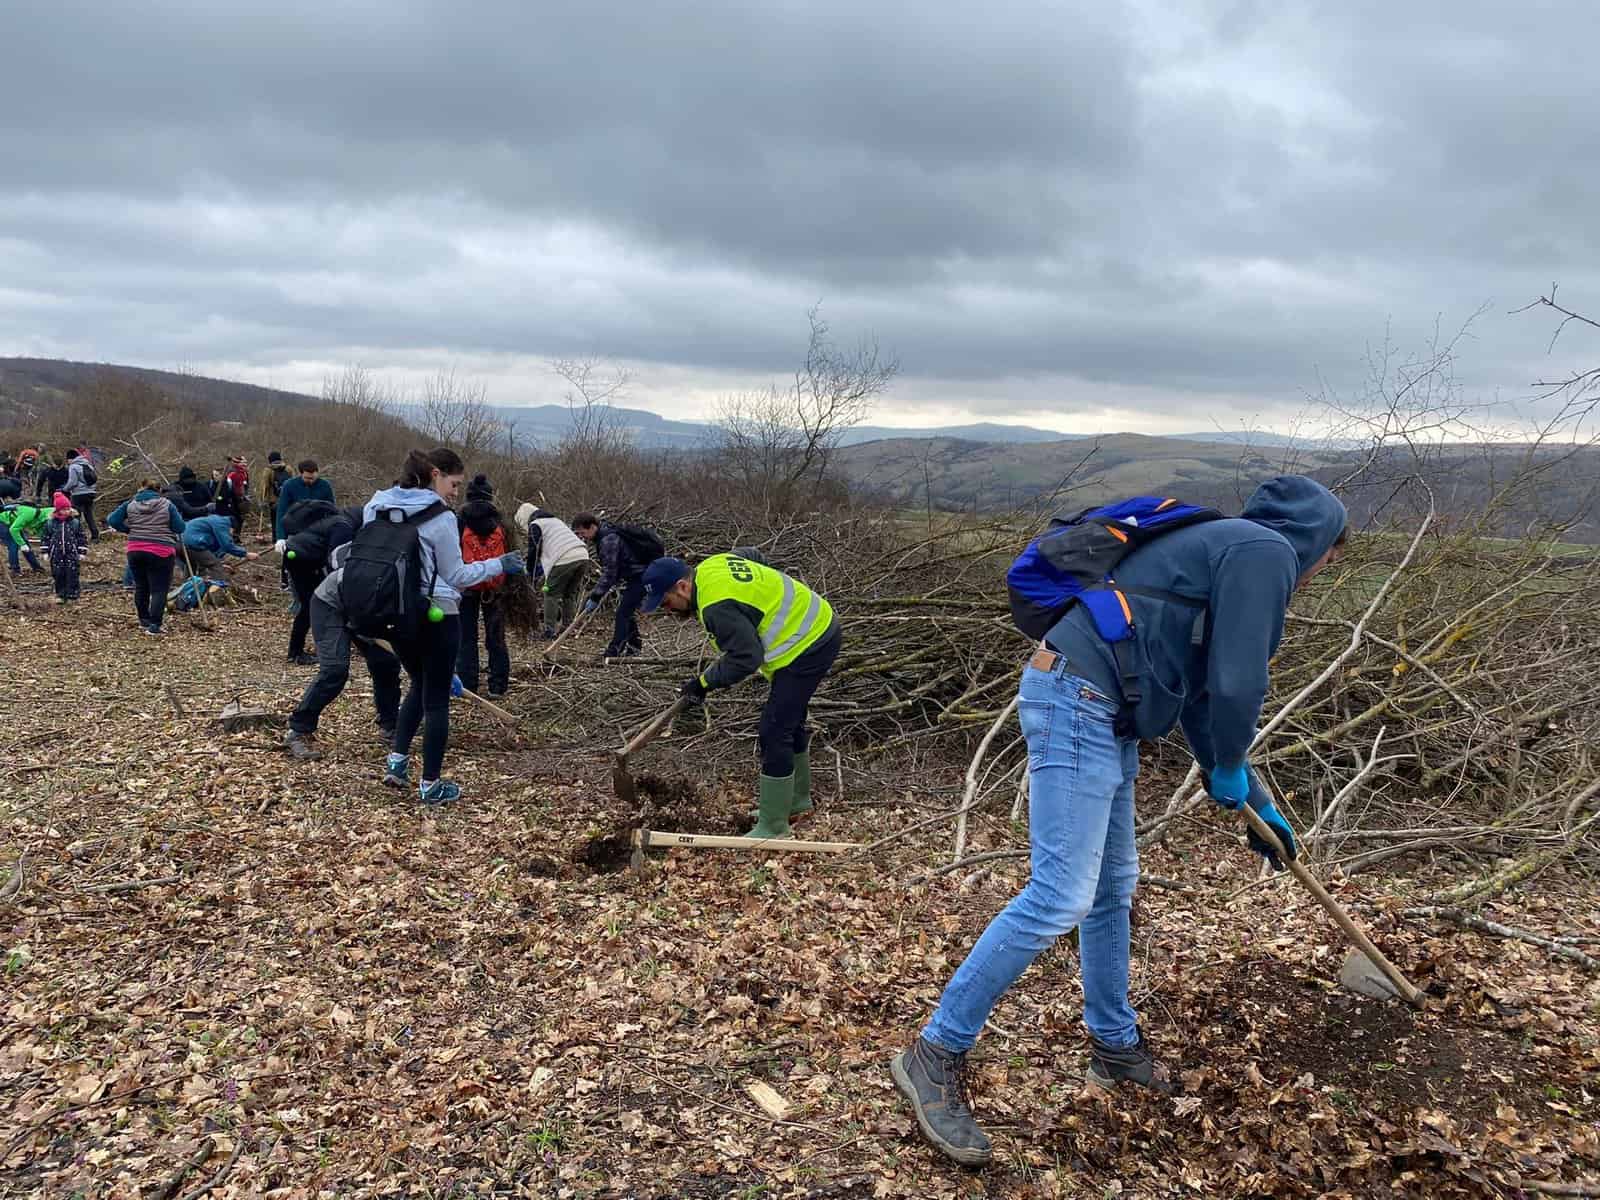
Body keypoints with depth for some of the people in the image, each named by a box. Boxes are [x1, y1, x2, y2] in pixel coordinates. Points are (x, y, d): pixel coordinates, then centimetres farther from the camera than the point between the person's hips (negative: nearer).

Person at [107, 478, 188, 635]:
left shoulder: (130, 504, 7)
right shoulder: (167, 504, -2)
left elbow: (112, 521, 5)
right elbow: (180, 528, -4)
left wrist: (130, 530, 15)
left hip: (135, 550, 4)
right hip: (161, 552, -4)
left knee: (141, 586, 19)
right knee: (159, 590, -3)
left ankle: (144, 620, 30)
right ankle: (154, 625, -10)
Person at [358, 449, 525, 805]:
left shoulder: (377, 506, 4)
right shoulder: (440, 518, -15)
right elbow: (455, 576, -8)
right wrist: (498, 565, 1)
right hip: (436, 615, -6)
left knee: (419, 685, 25)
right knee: (437, 698, 4)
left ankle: (396, 759, 16)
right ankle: (431, 783, 10)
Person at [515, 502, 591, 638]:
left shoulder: (535, 525, 7)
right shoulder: (555, 519, 33)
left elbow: (534, 551, 3)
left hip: (565, 559, -8)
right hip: (583, 556, 8)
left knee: (551, 594, 5)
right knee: (570, 594, 20)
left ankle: (550, 630, 3)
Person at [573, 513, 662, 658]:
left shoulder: (609, 539, -23)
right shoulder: (606, 534, 9)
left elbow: (609, 572, -24)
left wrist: (595, 598, -22)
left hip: (641, 575, -11)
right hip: (635, 574, 11)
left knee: (623, 612, -13)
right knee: (627, 611, 17)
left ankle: (615, 652, -13)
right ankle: (634, 646, 28)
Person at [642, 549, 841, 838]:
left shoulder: (717, 607, -27)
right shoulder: (712, 564, 4)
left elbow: (747, 659, -26)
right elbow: (750, 554, 24)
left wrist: (704, 682, -14)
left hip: (806, 646, -11)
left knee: (774, 733, -9)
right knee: (789, 720, 23)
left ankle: (773, 828, 0)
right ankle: (797, 799, 40)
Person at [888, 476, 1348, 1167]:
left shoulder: (1223, 549, 26)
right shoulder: (1267, 550, -4)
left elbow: (1201, 694, 30)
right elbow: (1236, 684, -12)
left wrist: (1259, 805, 35)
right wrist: (1228, 771, 9)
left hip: (1100, 715, 11)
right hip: (1079, 701, -11)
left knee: (1114, 888, 18)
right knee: (1062, 896, -12)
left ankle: (1115, 1046, 33)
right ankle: (935, 1055, -4)